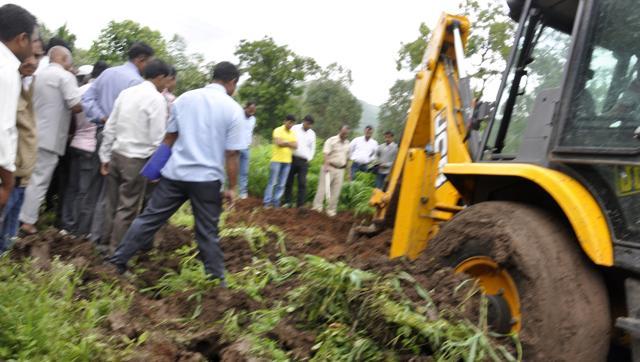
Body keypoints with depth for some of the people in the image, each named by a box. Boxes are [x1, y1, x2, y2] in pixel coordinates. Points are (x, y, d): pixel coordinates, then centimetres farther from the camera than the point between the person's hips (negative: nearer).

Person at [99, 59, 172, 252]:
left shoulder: (126, 93, 8)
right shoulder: (157, 99, -11)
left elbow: (110, 128, 9)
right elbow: (157, 138, -14)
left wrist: (105, 157, 15)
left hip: (116, 154, 7)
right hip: (137, 160, -7)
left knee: (113, 204, 16)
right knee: (127, 208, 3)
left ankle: (107, 242, 27)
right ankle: (116, 250, 10)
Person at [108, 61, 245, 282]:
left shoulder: (185, 98, 5)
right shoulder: (233, 109, -5)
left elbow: (169, 136, 10)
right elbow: (231, 154, -7)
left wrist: (158, 166, 21)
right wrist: (232, 187, 0)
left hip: (175, 172, 3)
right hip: (207, 178, -3)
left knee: (150, 218, 11)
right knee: (207, 232, 8)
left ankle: (117, 261, 16)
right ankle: (216, 279, 18)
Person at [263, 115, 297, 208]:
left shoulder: (293, 133, 12)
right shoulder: (278, 130, -5)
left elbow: (295, 146, 1)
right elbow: (279, 142, -19)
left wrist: (285, 142, -12)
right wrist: (289, 143, -8)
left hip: (287, 161, 5)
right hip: (277, 160, -5)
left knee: (281, 184, 7)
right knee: (272, 182, -3)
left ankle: (276, 202, 13)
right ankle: (267, 202, 3)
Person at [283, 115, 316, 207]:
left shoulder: (312, 134, 12)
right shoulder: (295, 128, 3)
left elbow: (312, 148, 19)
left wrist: (309, 158, 7)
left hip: (304, 161, 2)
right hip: (293, 158, -1)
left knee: (302, 183, -7)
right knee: (289, 181, 3)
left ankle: (300, 204, -8)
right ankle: (287, 202, 11)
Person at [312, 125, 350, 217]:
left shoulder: (347, 143, 14)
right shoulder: (331, 140, -6)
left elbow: (347, 157, 20)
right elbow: (326, 153, -18)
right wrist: (326, 165, -32)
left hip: (340, 170, 5)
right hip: (329, 167, -5)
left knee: (336, 191, 4)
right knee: (323, 187, -7)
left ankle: (331, 210, 10)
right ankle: (317, 207, -7)